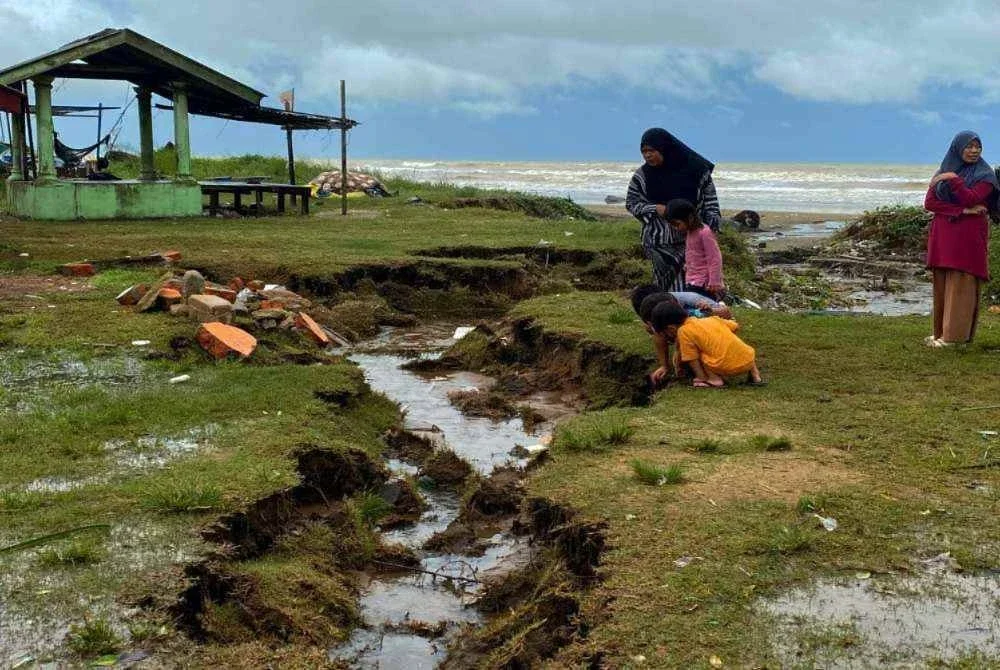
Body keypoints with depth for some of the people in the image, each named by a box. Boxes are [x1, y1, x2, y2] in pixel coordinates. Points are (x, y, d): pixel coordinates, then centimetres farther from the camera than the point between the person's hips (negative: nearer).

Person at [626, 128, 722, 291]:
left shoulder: (694, 168, -5)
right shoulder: (642, 175, -1)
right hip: (660, 243, 1)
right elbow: (630, 203, 7)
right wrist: (655, 209, -10)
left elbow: (710, 198, 3)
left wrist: (711, 228, -2)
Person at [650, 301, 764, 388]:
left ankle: (714, 379, -1)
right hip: (749, 359, 7)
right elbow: (735, 325, 29)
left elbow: (692, 359, 1)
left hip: (729, 367, -7)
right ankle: (754, 374, 23)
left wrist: (702, 378, 11)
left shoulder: (684, 331, 1)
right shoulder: (711, 319, 19)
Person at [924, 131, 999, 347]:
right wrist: (962, 211, -11)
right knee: (941, 285, 4)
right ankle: (941, 331, 9)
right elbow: (929, 203, -1)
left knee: (961, 285, -9)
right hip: (942, 236, 4)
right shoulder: (942, 173, 13)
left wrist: (954, 179, -17)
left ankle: (955, 335, -10)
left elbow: (971, 199, -14)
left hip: (968, 237, -4)